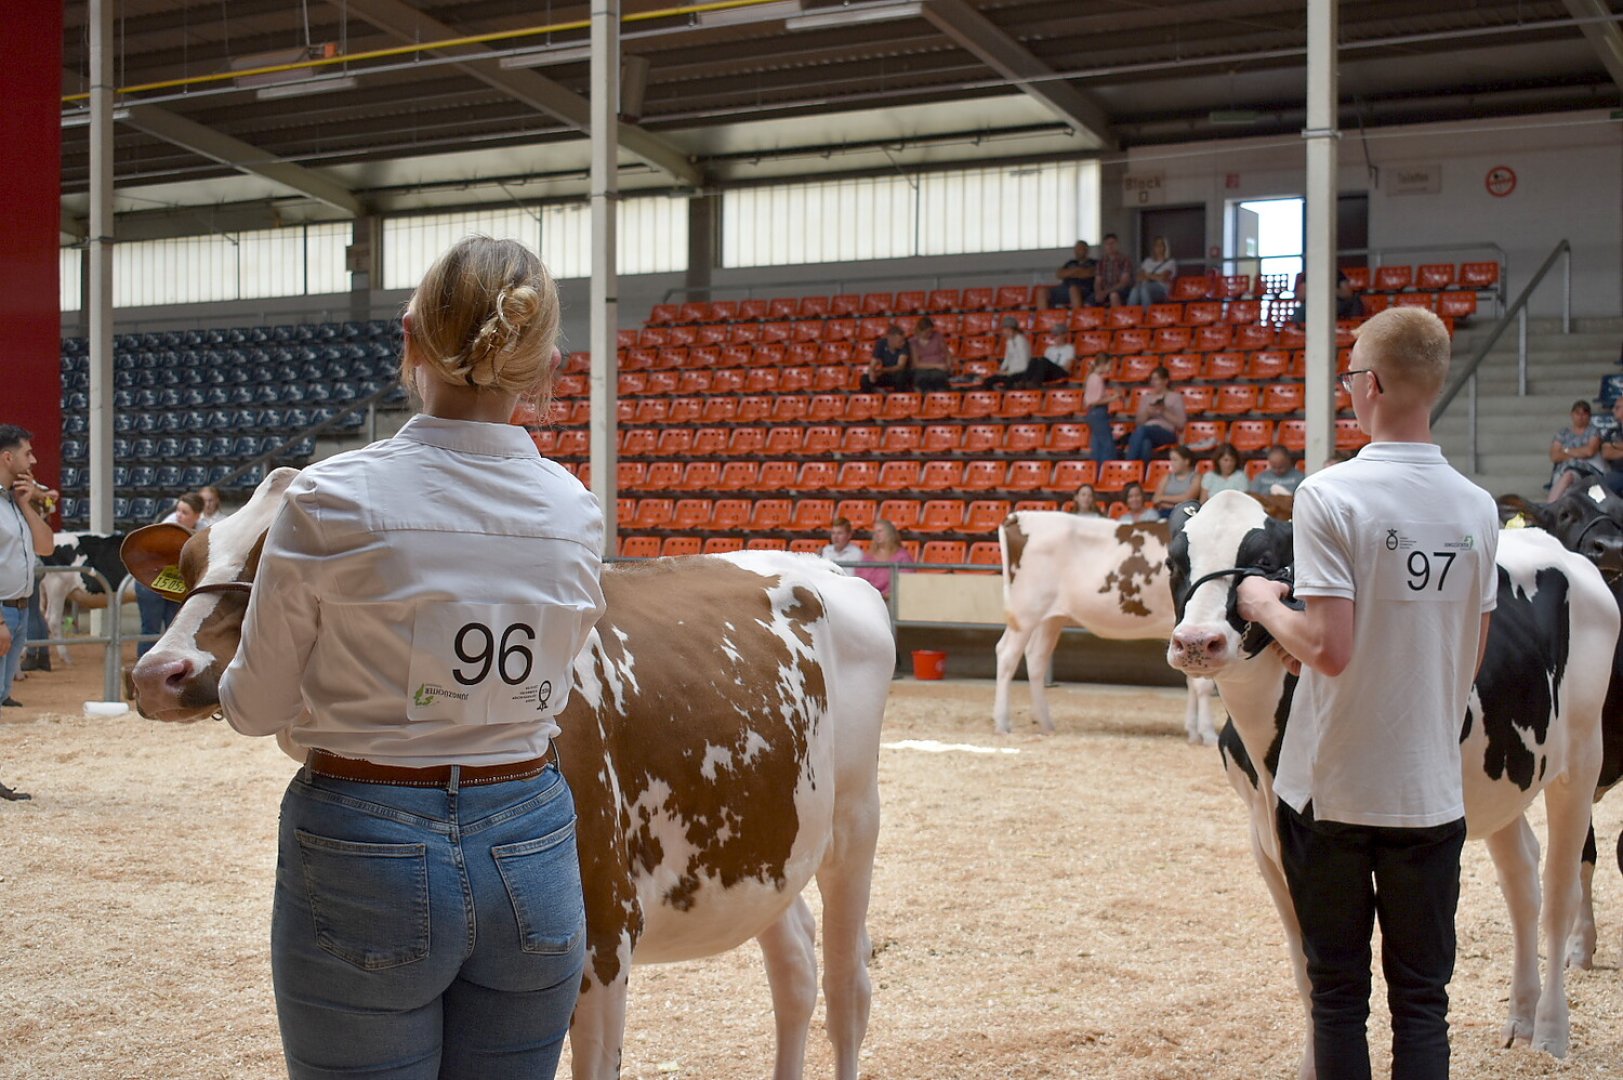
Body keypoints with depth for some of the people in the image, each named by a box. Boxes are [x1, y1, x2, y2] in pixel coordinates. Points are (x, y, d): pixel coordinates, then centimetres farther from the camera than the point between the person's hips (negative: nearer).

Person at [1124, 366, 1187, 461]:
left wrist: (1164, 412, -8)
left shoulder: (1176, 397, 13)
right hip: (1146, 434, 3)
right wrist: (1146, 413, -4)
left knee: (1142, 429, -37)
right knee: (1146, 443, -39)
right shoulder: (1146, 398, 24)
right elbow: (1138, 422, 17)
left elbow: (1181, 423, 3)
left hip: (1167, 434, -3)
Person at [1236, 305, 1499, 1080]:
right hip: (1432, 792, 3)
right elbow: (1473, 655, 8)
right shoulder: (1477, 509, 0)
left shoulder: (1329, 496, -15)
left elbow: (1330, 647, -21)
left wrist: (1266, 607, -2)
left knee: (1337, 994, 10)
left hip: (1332, 789, -3)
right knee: (1422, 1000, 12)